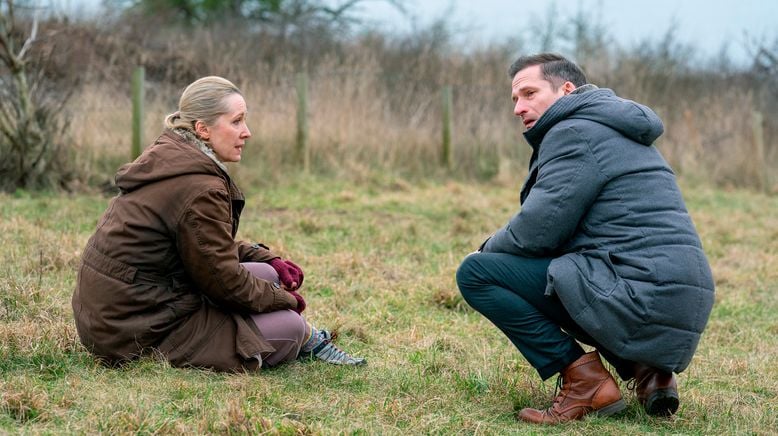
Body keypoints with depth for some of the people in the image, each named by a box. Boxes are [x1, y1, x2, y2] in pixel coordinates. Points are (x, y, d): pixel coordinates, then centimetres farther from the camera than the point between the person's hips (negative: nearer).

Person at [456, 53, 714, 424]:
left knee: (476, 272, -7)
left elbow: (537, 231, -12)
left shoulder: (574, 132, -6)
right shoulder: (616, 132, 26)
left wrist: (488, 250, 8)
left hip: (640, 299, -10)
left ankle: (584, 381, -7)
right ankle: (646, 370, 14)